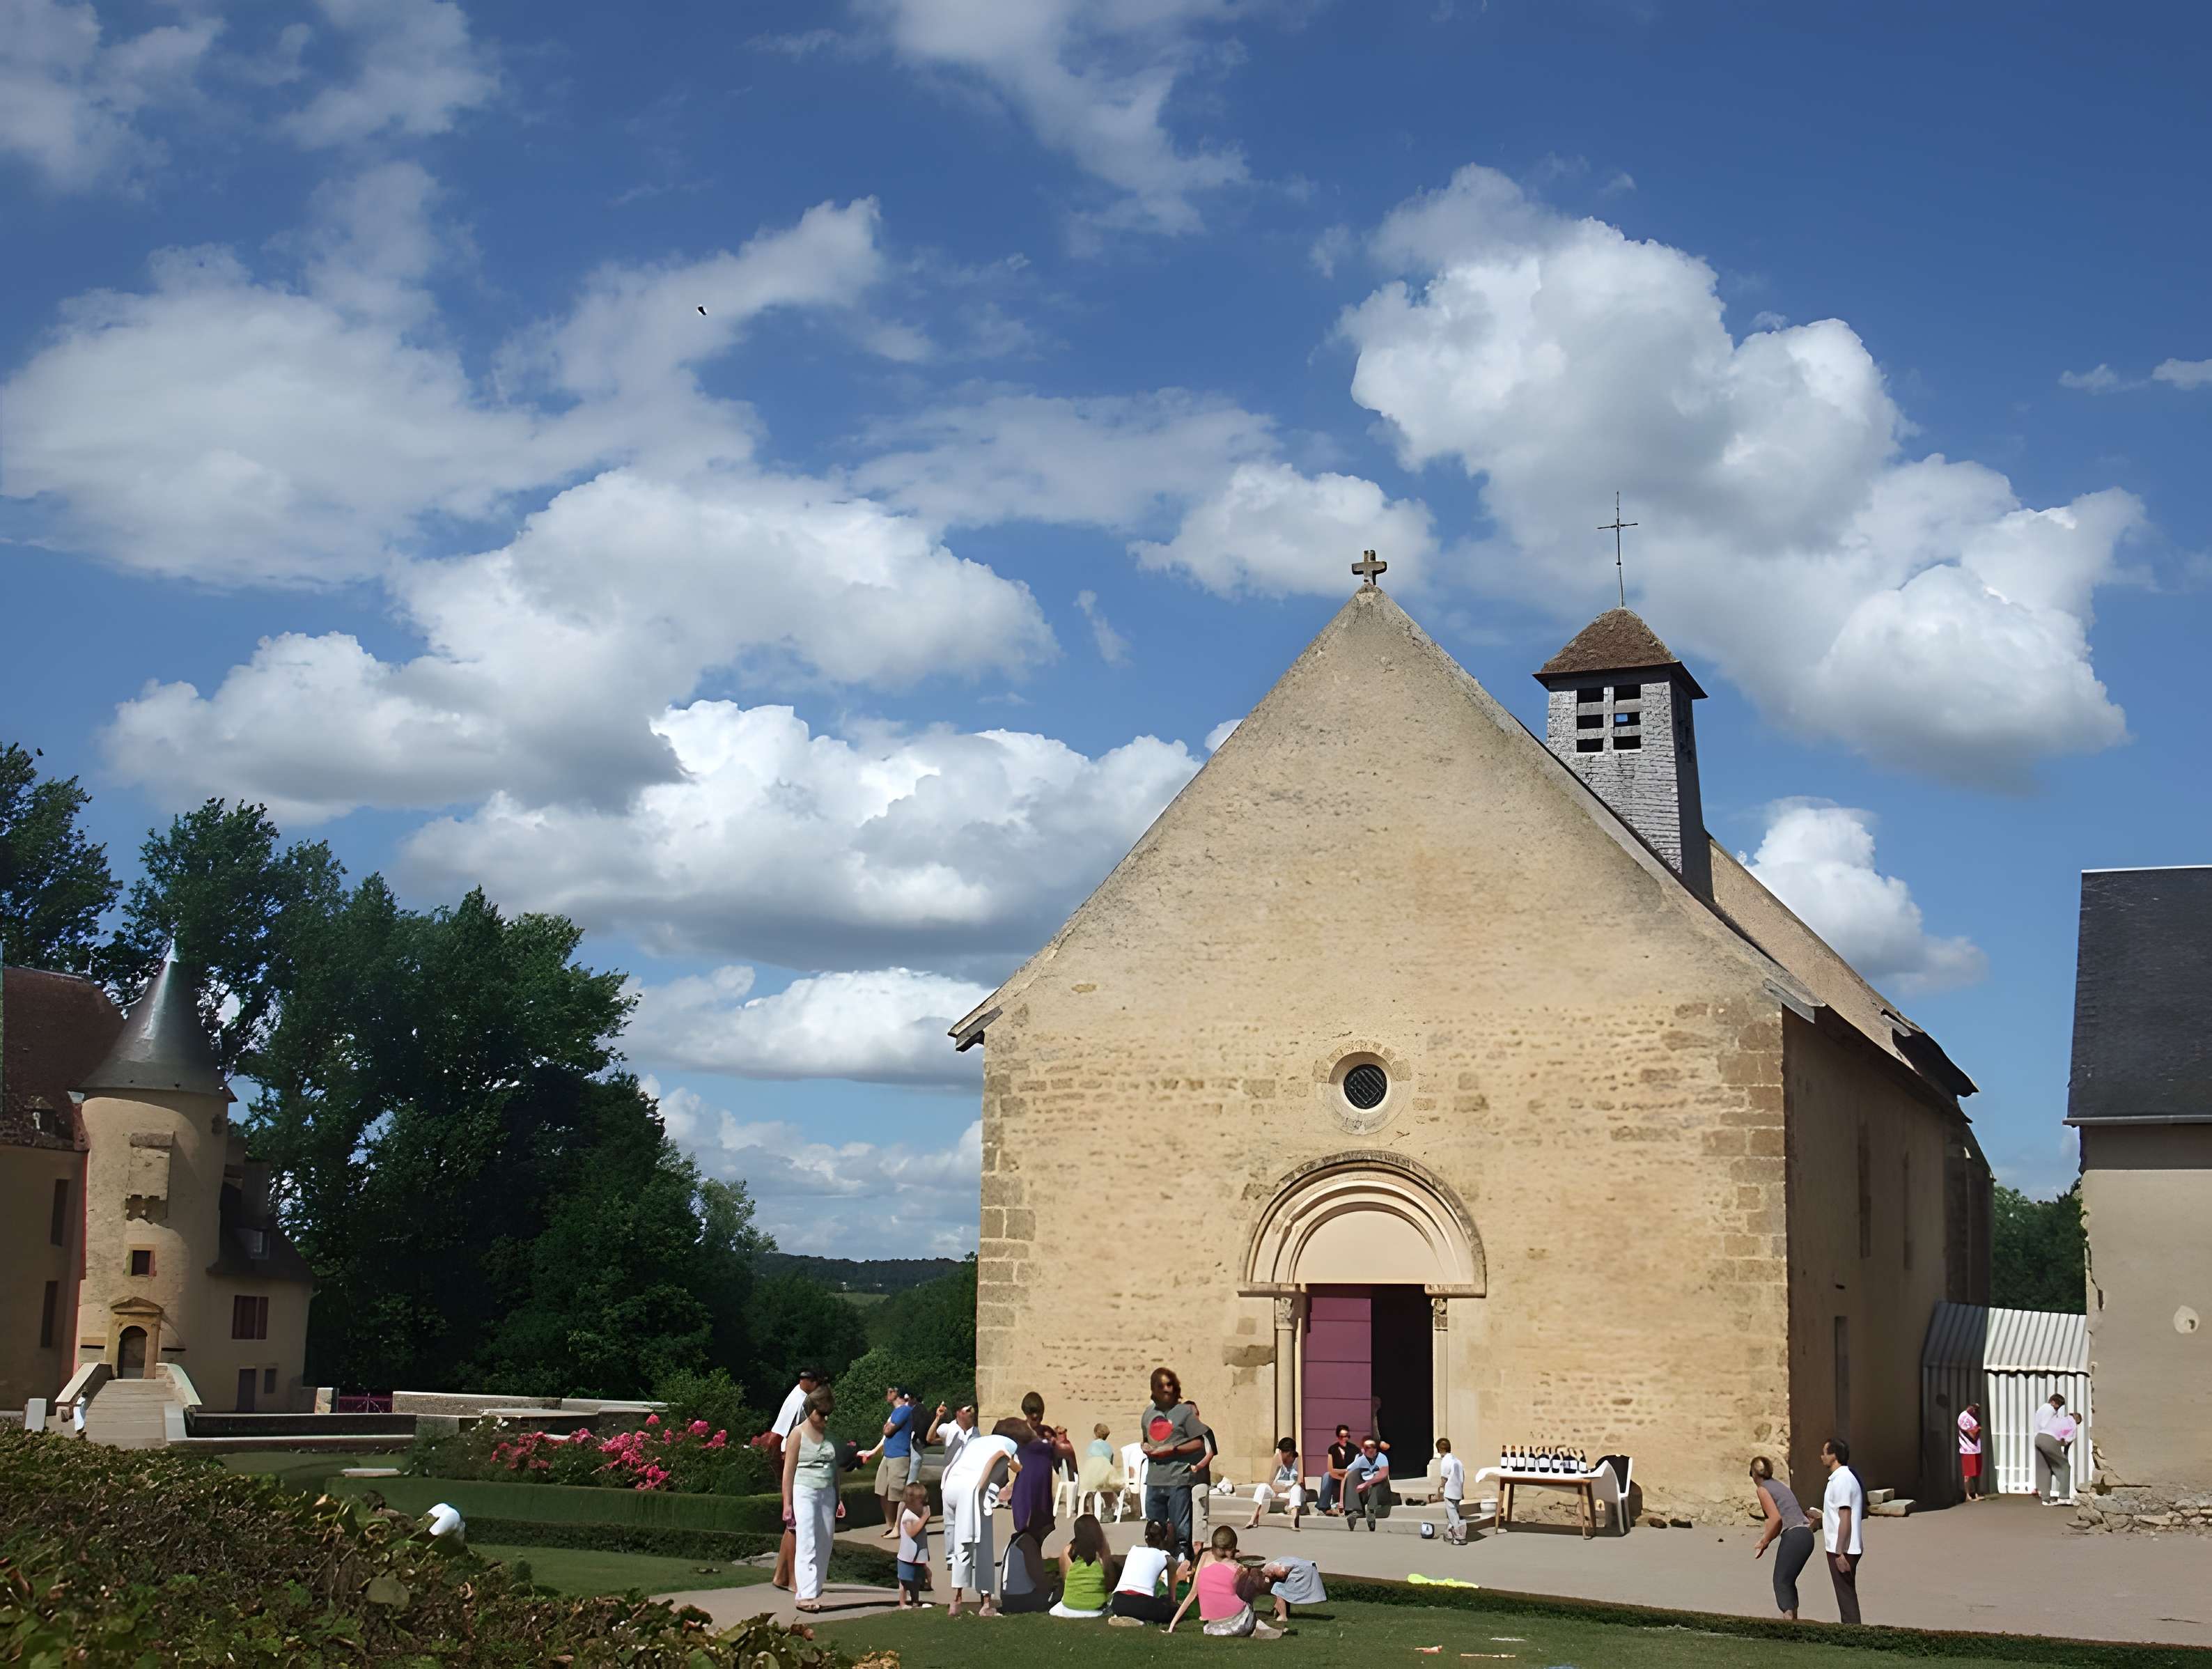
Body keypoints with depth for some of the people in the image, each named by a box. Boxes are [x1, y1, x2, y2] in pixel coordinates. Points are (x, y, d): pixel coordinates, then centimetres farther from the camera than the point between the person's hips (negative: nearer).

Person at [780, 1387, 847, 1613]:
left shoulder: (829, 1435, 13)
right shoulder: (798, 1434, -5)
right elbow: (789, 1470, -6)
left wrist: (838, 1499, 16)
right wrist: (787, 1504, -10)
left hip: (827, 1493, 6)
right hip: (804, 1493, -6)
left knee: (824, 1546, 5)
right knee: (807, 1545, -10)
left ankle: (814, 1591, 11)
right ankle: (806, 1595, -13)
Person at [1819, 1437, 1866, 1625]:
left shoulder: (1841, 1480, -19)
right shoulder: (1847, 1476, 13)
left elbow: (1845, 1519, -22)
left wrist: (1840, 1553, -23)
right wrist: (1822, 1517, 26)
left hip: (1841, 1550, -10)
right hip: (1846, 1549, 10)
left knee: (1846, 1596, -4)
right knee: (1848, 1595, 16)